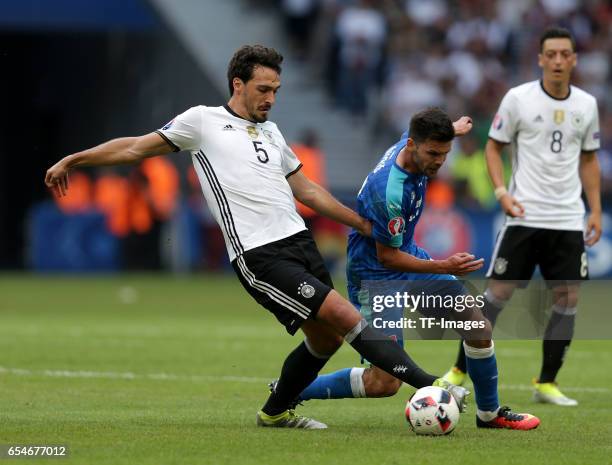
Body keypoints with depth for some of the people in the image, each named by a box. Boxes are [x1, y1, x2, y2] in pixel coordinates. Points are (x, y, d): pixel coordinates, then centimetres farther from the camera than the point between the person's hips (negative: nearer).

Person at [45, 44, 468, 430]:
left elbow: (307, 191, 28)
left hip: (299, 241, 8)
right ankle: (429, 385, -20)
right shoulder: (203, 121, 4)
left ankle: (276, 412, 29)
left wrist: (365, 226, 26)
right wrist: (73, 160, 9)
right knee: (345, 316, -16)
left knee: (326, 337, 7)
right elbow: (137, 148, 10)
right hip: (260, 255, -8)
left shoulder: (271, 131, 22)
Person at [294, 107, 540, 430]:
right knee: (384, 384, -15)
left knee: (479, 327, 7)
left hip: (409, 258, 10)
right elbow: (387, 256, -22)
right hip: (376, 275, -10)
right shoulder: (390, 191, -34)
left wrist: (453, 128, 41)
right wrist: (444, 268, -27)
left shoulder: (409, 141, -9)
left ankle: (489, 413, 28)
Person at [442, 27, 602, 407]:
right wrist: (502, 192, -12)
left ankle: (547, 383, 9)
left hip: (568, 219, 3)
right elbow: (494, 147, 3)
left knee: (567, 298, -1)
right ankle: (460, 371, 4)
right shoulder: (518, 99, -4)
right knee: (499, 292, -5)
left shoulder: (586, 104, 6)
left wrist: (595, 211, 8)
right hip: (524, 216, -3)